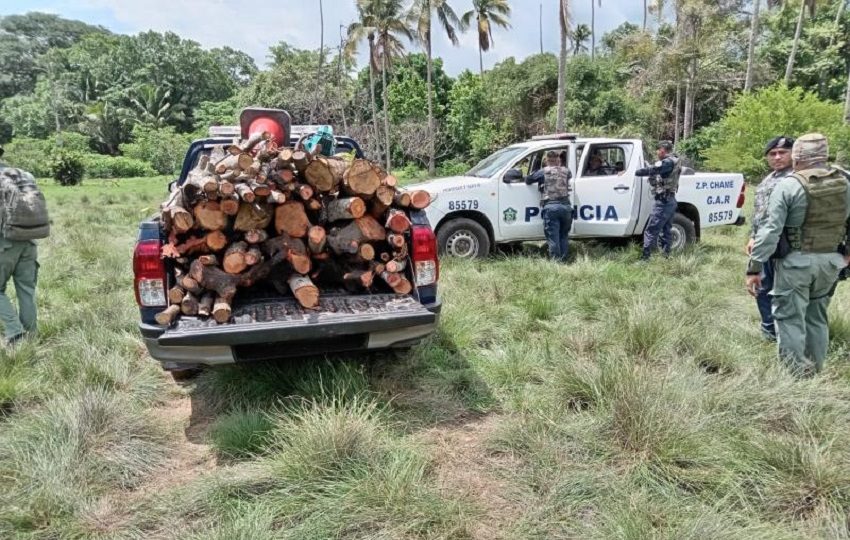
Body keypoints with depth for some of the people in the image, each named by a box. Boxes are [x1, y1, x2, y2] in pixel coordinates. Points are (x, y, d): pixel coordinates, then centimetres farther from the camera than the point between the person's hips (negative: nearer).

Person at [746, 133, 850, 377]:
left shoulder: (789, 185, -14)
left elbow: (770, 229, -18)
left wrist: (754, 267, -17)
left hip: (796, 261, -6)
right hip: (830, 260, 6)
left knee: (790, 316, 3)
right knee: (817, 316, 18)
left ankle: (796, 372, 4)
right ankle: (815, 370, 28)